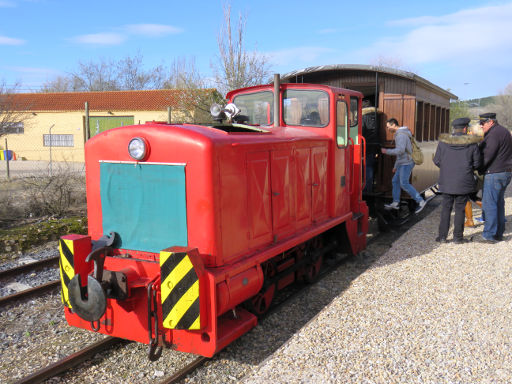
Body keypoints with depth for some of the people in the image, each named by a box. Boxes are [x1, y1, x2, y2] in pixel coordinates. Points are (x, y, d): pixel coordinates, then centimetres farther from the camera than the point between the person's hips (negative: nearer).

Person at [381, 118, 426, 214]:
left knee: (404, 184, -11)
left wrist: (387, 151, -19)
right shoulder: (400, 134, 17)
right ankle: (395, 203, 16)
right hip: (403, 163, 10)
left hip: (406, 163, -10)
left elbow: (400, 151, -29)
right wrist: (396, 165, 26)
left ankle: (420, 201, -7)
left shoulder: (401, 135, -17)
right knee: (395, 181, 12)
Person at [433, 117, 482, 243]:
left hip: (447, 181, 1)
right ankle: (458, 237, 13)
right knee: (460, 209, 8)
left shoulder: (443, 141, -4)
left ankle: (442, 236, 11)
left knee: (446, 208, 10)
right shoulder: (472, 143, -7)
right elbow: (477, 163, -1)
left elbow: (437, 161, 0)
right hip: (464, 182, -1)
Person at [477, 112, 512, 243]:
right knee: (499, 203, 14)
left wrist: (478, 169, -6)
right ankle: (498, 233, 19)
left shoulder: (494, 134, -15)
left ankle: (489, 235, -6)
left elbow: (487, 155, -19)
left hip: (494, 173, -10)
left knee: (489, 204, -7)